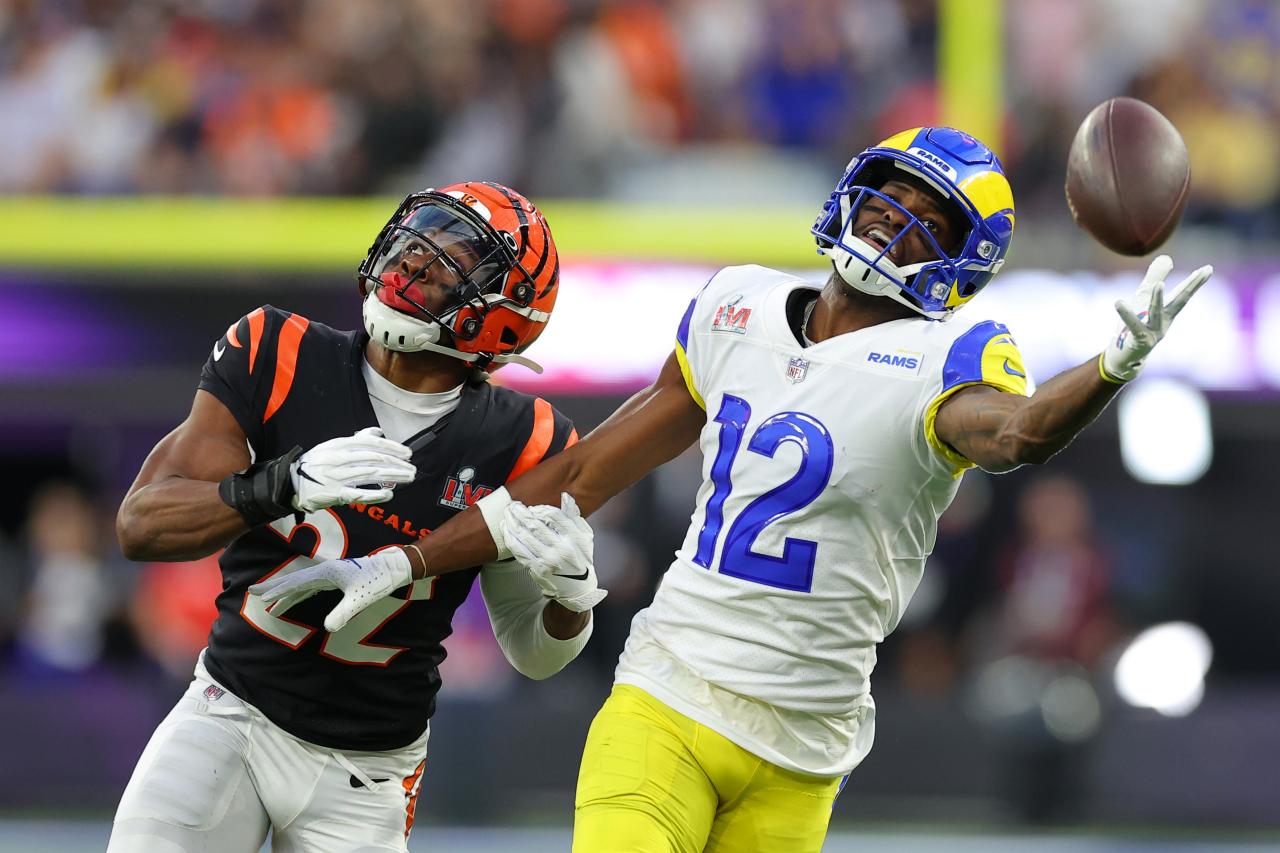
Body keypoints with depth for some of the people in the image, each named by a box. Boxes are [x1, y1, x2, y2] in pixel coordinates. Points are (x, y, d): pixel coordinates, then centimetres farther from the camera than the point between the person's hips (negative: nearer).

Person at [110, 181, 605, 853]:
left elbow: (533, 653, 4)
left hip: (364, 772, 1)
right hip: (230, 714, 0)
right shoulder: (275, 358, -9)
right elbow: (140, 525, -17)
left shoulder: (517, 445, -8)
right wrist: (284, 486, -34)